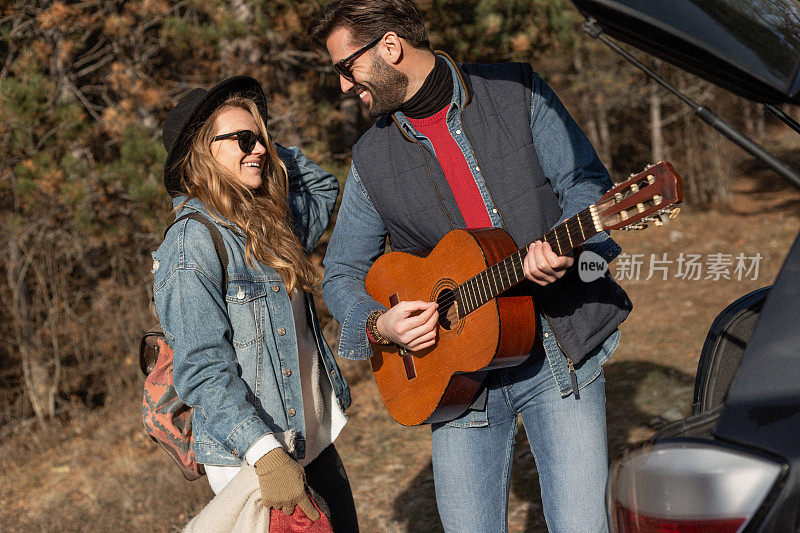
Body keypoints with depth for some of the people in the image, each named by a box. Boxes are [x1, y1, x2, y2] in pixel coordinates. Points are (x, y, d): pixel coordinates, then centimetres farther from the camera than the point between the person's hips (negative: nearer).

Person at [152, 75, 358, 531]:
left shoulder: (265, 223, 8)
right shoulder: (192, 242, -16)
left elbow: (323, 187, 27)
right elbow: (203, 370, -21)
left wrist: (267, 148, 11)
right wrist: (268, 456, -28)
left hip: (315, 441, 8)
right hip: (250, 458, -8)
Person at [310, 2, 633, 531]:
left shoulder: (518, 92, 1)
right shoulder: (372, 158, 7)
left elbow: (588, 182, -1)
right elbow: (342, 273, 13)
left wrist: (565, 246, -22)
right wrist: (378, 324, -7)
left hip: (562, 353, -2)